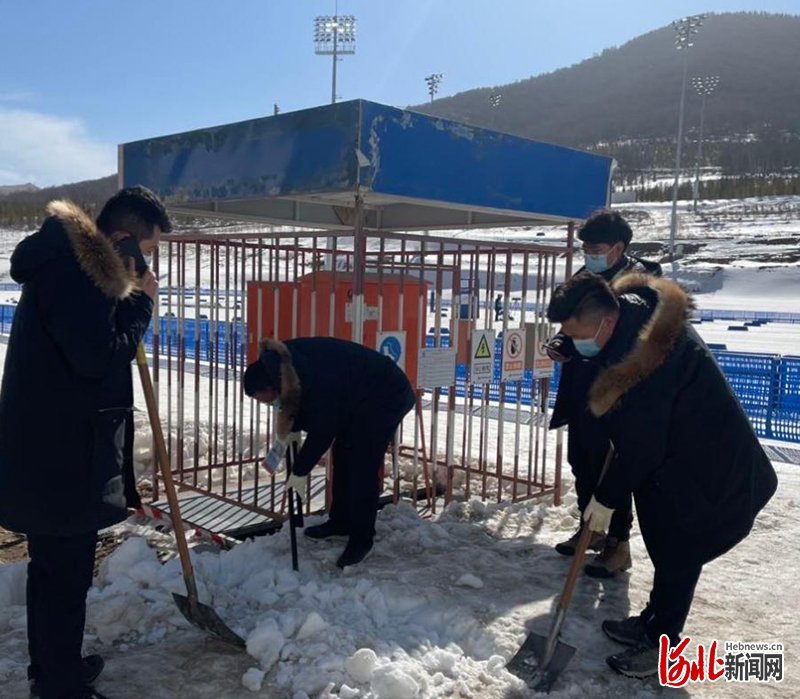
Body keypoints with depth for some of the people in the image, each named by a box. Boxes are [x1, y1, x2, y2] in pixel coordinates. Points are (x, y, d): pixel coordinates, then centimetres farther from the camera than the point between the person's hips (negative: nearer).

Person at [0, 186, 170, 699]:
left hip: (54, 447, 11)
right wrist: (140, 304, -13)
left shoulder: (80, 265, 13)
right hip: (60, 455, -11)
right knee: (66, 571, 1)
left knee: (55, 565, 22)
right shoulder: (70, 272, -20)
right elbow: (98, 357, -24)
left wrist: (130, 300, 4)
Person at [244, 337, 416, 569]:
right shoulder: (282, 361, -11)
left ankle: (361, 540, 3)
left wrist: (300, 471, -14)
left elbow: (322, 431, -24)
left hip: (386, 396, -9)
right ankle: (340, 521, 28)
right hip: (359, 397, 10)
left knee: (362, 466, -9)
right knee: (342, 455, 14)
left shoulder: (315, 379, -36)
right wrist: (287, 428, -9)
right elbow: (301, 403, 7)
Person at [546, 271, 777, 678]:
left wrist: (607, 498, -13)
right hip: (670, 451, 9)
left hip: (703, 468, -9)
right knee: (663, 547, 20)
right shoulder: (630, 310, -6)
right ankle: (654, 621, 36)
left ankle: (661, 643, 19)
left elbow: (641, 445, -26)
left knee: (677, 553, 4)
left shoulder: (647, 354, -35)